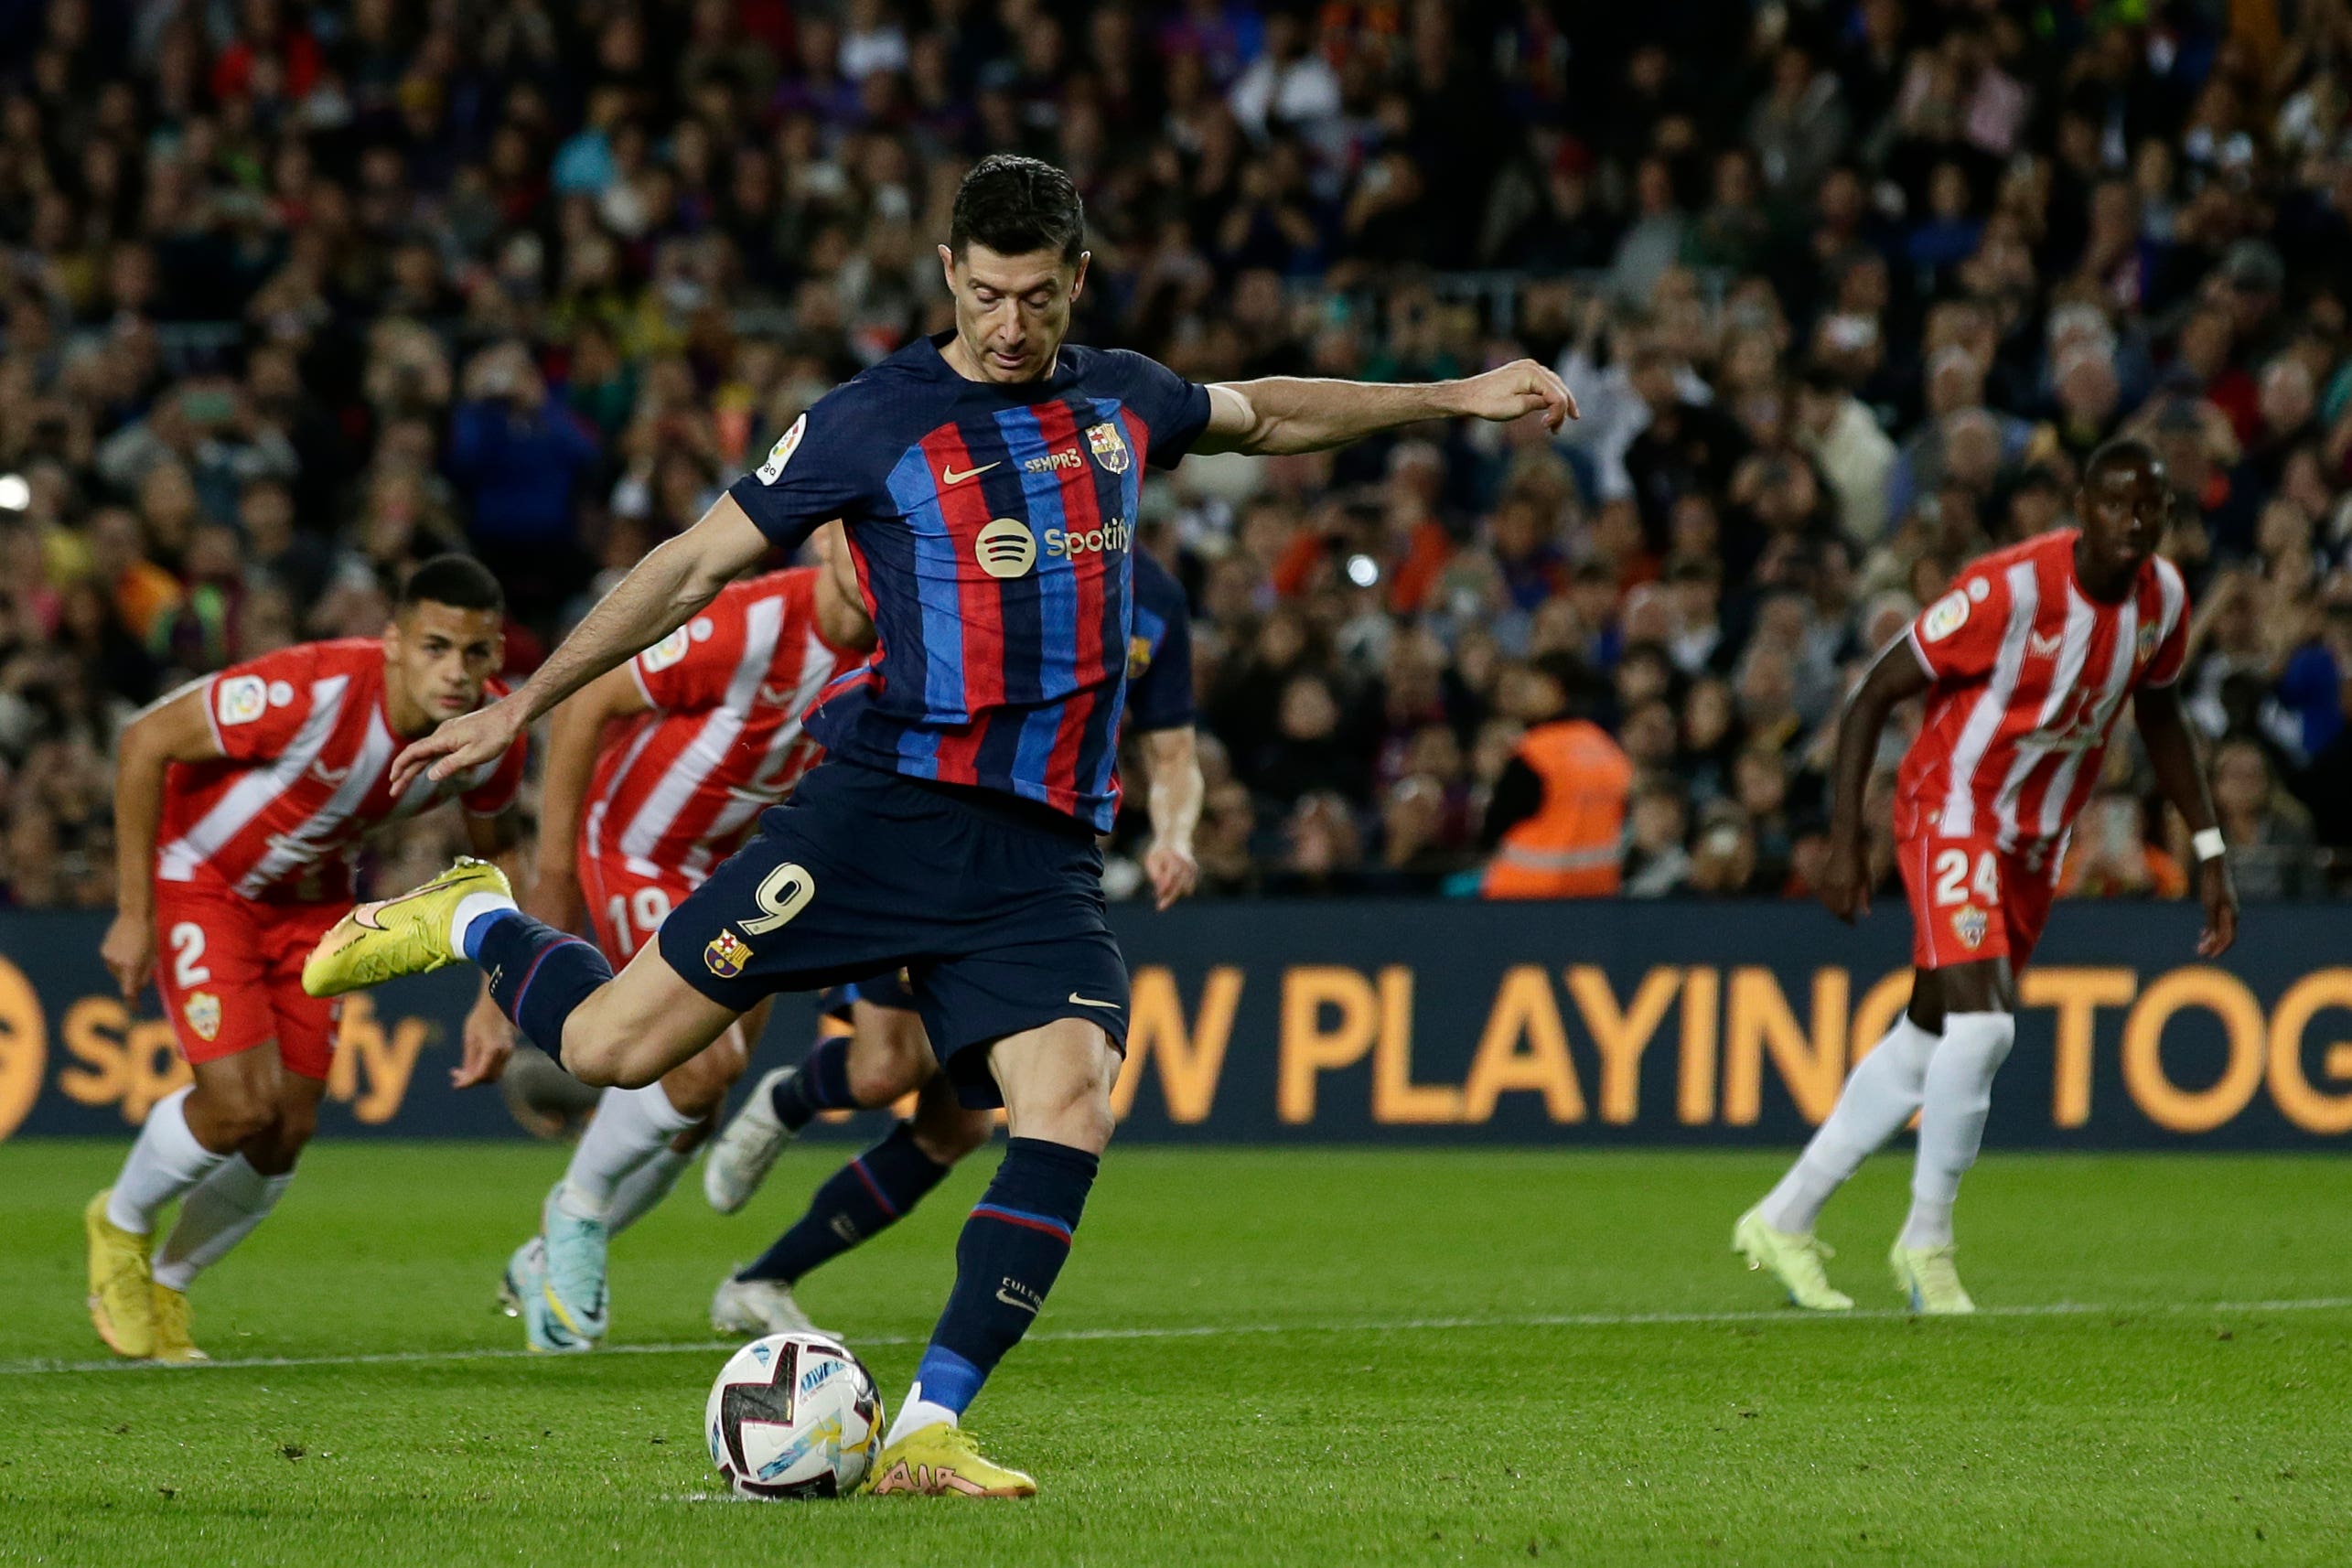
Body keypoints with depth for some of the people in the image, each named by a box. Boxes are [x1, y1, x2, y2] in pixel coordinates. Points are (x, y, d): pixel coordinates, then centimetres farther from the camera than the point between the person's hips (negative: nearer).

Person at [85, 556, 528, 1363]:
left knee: (287, 1132, 1)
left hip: (312, 896, 6)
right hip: (202, 874, -6)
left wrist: (494, 1002, -4)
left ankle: (164, 1284, 28)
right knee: (240, 1106, -17)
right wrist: (134, 914, -22)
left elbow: (494, 855, 4)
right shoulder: (317, 689, -37)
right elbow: (146, 741, -26)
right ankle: (120, 1226, 15)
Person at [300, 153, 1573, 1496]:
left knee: (1071, 1107, -20)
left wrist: (1453, 399, 37)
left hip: (1044, 855, 3)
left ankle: (927, 1434, -16)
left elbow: (1264, 415, 36)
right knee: (612, 1046, -10)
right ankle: (479, 922, 23)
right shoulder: (872, 423, 1)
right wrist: (520, 707, 4)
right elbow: (694, 567, 5)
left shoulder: (1122, 401, 15)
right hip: (888, 805, -3)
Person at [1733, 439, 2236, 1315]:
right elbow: (1874, 694, -17)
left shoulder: (2161, 598, -3)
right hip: (1952, 815, -7)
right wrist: (1843, 842, -20)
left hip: (2037, 843, 7)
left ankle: (1784, 1220, 23)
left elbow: (2158, 715, 17)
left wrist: (2208, 850, 13)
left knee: (1927, 1041, 11)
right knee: (1982, 1022, -22)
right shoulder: (2010, 590, -24)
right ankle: (1927, 1243, -6)